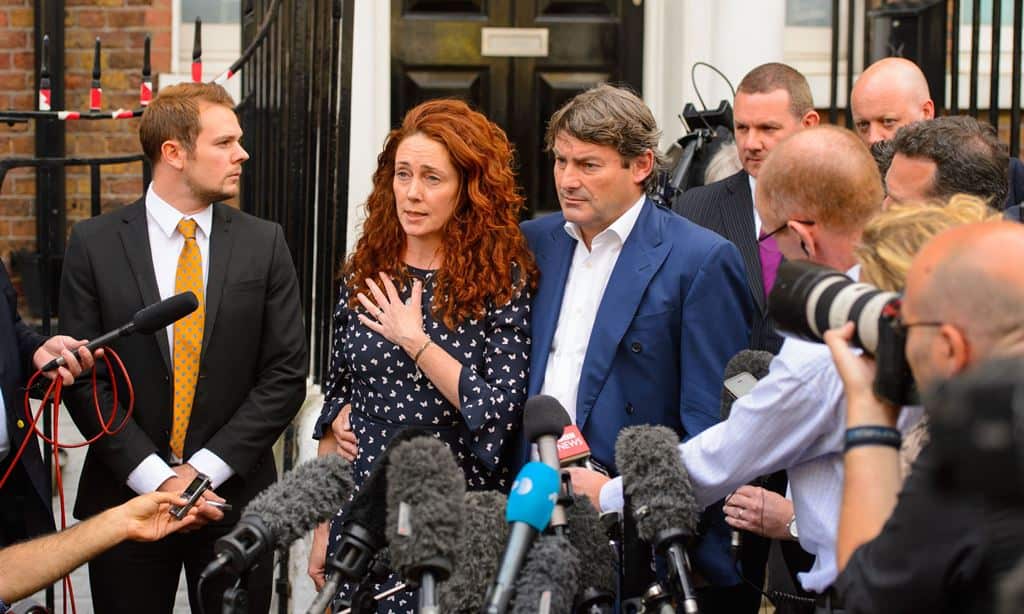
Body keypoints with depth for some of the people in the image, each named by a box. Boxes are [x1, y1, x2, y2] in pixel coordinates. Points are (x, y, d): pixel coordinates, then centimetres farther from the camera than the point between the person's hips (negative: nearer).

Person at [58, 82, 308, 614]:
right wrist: (154, 476, -12)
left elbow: (286, 373, -1)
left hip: (234, 495, 1)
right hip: (127, 493, -1)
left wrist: (204, 469, -9)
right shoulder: (95, 244, -1)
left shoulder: (264, 244, 3)